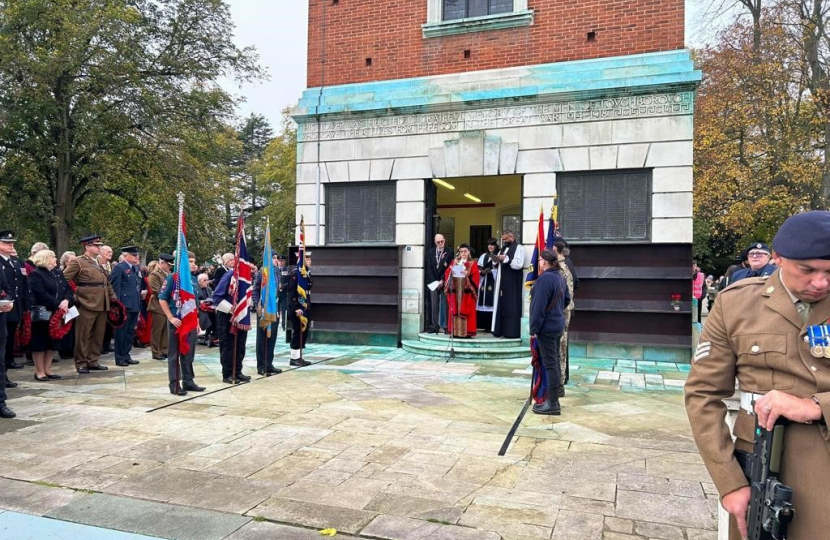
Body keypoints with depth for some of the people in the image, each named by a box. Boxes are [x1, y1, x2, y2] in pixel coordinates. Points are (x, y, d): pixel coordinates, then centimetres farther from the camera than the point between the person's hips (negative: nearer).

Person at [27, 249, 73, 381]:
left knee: (53, 342, 10)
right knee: (40, 342, -1)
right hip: (41, 314, -7)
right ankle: (39, 371, 6)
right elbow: (42, 294, -18)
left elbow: (68, 289, 8)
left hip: (57, 314, 8)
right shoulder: (35, 274, -8)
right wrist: (57, 305, -20)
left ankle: (47, 369, 19)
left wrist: (66, 301, -13)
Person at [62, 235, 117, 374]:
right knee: (83, 335, 1)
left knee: (98, 335, 11)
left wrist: (113, 297, 14)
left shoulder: (100, 263, 16)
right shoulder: (77, 262, -5)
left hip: (102, 304, 7)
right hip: (87, 304, -7)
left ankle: (93, 361, 21)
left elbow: (107, 282, 21)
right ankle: (81, 363, 10)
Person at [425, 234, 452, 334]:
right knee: (433, 304, 2)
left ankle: (446, 325, -2)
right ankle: (434, 325, 5)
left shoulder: (449, 253, 0)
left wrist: (442, 281, -10)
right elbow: (428, 268, 6)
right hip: (432, 282, 3)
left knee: (445, 304, -4)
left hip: (444, 282, -3)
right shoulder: (430, 252, 11)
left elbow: (449, 269, -4)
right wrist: (434, 281, -4)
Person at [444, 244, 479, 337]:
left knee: (466, 311, -5)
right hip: (455, 291, 3)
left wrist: (467, 274, -21)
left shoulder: (473, 263, 6)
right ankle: (455, 331, 3)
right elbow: (447, 273, 8)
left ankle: (467, 331, -4)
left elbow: (476, 276, -6)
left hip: (467, 291, -3)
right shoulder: (454, 262, 16)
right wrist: (452, 273, -12)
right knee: (455, 311, 0)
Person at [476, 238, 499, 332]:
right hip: (484, 283, 5)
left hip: (494, 283, -4)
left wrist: (491, 271, -17)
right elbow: (478, 269, 12)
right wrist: (482, 272, -6)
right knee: (484, 303, 0)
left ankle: (491, 326, -4)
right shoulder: (483, 256, 17)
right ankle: (485, 325, 6)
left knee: (492, 303, -8)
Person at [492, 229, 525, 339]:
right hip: (503, 281, 8)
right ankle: (500, 330, 12)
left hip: (513, 283, -8)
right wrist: (497, 260, 1)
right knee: (502, 305, 7)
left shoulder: (518, 248, -7)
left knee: (511, 307, -6)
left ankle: (512, 332, -1)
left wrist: (505, 258, -16)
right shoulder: (504, 248, 17)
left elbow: (519, 264, -18)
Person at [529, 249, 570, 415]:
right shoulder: (560, 277, 10)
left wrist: (534, 328, -16)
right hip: (558, 324, 9)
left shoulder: (544, 278, -20)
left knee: (550, 364, -5)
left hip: (547, 327, -9)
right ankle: (553, 399, 24)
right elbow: (567, 299, 20)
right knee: (555, 361, 15)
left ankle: (553, 404, 0)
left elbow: (539, 306, -21)